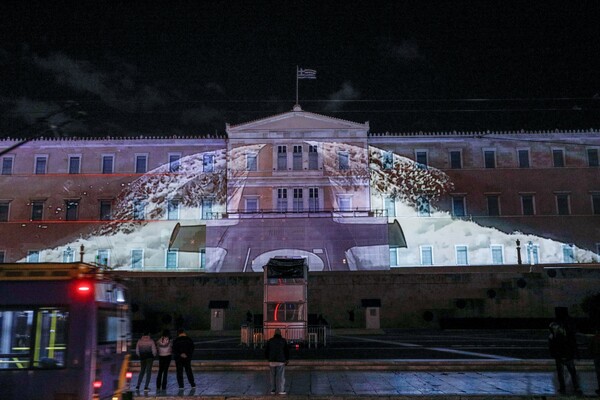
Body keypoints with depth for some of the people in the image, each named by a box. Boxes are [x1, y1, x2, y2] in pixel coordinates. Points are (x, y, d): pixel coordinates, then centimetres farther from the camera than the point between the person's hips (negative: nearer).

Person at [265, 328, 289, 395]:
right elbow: (287, 351, 2)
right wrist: (287, 359, 15)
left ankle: (273, 390, 11)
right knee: (281, 376, -1)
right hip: (281, 361, -2)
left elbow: (266, 351, 5)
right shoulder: (283, 341, -1)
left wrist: (268, 358, 21)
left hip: (272, 361, 2)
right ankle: (281, 390, -6)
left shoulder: (269, 341, 3)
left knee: (272, 376, 11)